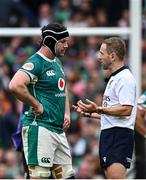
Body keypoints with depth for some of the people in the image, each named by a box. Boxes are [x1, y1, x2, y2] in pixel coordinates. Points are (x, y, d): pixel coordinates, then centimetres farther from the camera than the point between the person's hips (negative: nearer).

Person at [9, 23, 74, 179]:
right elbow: (15, 85, -29)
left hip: (59, 129, 9)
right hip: (40, 128, -9)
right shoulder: (36, 62, -13)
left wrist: (66, 113, 18)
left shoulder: (57, 62, 17)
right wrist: (36, 105, -18)